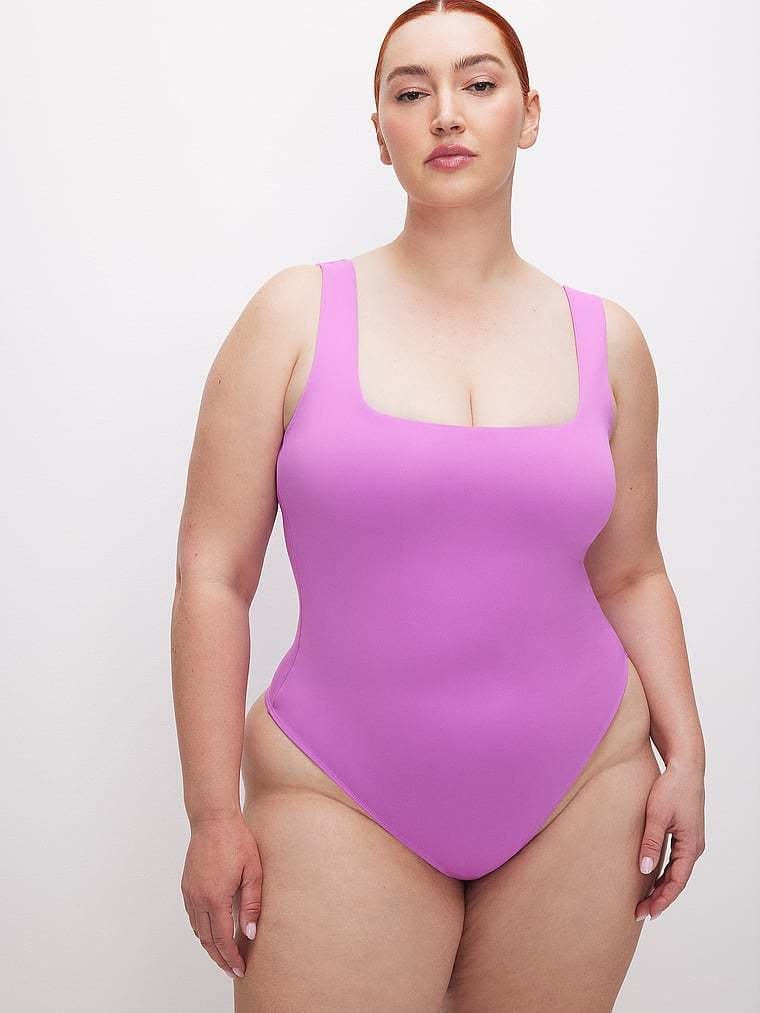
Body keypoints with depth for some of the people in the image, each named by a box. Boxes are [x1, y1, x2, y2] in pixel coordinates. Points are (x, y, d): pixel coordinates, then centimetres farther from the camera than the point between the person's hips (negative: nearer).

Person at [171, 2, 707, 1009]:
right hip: (345, 809, -2)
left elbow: (630, 576, 11)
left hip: (580, 799, 3)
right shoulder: (298, 314, -4)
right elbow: (213, 574, -6)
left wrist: (683, 754, 2)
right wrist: (214, 812, -8)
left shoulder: (606, 340, 4)